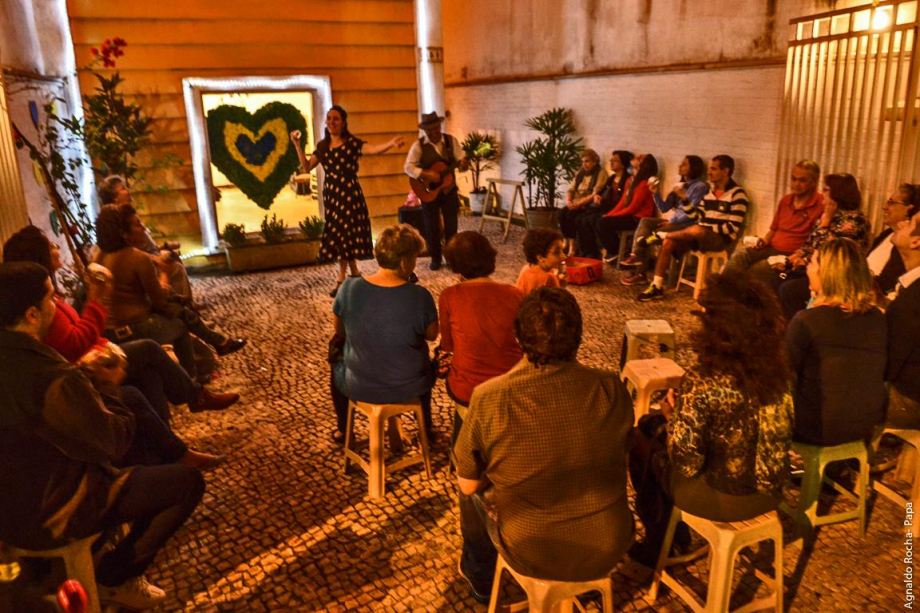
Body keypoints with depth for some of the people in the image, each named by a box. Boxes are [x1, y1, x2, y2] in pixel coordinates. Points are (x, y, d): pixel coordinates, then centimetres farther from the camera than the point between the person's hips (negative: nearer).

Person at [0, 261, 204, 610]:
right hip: (47, 515, -9)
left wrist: (81, 373, -1)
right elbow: (111, 443, -21)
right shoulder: (50, 379, -33)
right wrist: (124, 419, -3)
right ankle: (115, 576, 11)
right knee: (187, 481, -5)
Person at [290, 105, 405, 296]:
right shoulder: (322, 146, 9)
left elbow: (372, 149, -25)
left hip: (349, 193, -5)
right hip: (330, 193, 6)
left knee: (344, 232, -4)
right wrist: (297, 145, 7)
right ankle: (354, 274, 22)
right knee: (338, 233, 8)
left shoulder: (352, 143, -8)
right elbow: (307, 167, 13)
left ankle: (341, 279, 4)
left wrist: (390, 143, -44)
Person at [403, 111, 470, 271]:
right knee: (432, 226, 6)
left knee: (451, 225, 6)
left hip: (449, 189, 2)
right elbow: (408, 167, -15)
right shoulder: (419, 145, -9)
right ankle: (435, 258, 19)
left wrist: (463, 163, -29)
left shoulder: (451, 140, -1)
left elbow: (461, 158, -5)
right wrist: (427, 174, -26)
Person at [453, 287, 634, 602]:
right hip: (607, 552, 3)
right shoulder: (613, 389, -16)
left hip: (532, 556, -2)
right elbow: (621, 453, 2)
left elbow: (468, 484, -10)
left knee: (476, 492, 26)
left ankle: (480, 580, 52)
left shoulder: (488, 398, -23)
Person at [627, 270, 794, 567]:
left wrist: (672, 416, -5)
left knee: (640, 440, 18)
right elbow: (782, 434, 6)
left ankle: (659, 544, 37)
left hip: (722, 499, -6)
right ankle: (675, 532, 40)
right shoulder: (778, 368, -10)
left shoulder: (701, 381, -29)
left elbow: (687, 463, -23)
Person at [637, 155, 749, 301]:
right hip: (701, 236, 7)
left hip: (721, 238, -7)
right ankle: (657, 287, -13)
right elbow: (696, 216, 11)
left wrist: (708, 228, -16)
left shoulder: (738, 194, -8)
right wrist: (684, 199, 0)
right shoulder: (710, 191, 13)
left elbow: (733, 227, -14)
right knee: (668, 243, -15)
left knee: (696, 230, -39)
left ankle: (661, 235, -15)